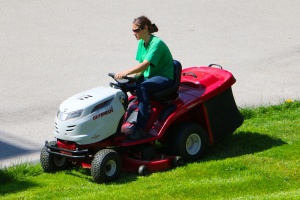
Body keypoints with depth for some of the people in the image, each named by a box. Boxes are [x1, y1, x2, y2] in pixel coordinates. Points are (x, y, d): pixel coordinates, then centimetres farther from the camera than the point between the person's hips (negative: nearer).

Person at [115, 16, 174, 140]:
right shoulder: (141, 43, 7)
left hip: (164, 78, -9)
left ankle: (141, 128, -36)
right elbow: (142, 65, 9)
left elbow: (145, 65, -32)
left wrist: (126, 73, -41)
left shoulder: (156, 43, -20)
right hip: (149, 76, 9)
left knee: (142, 87, -35)